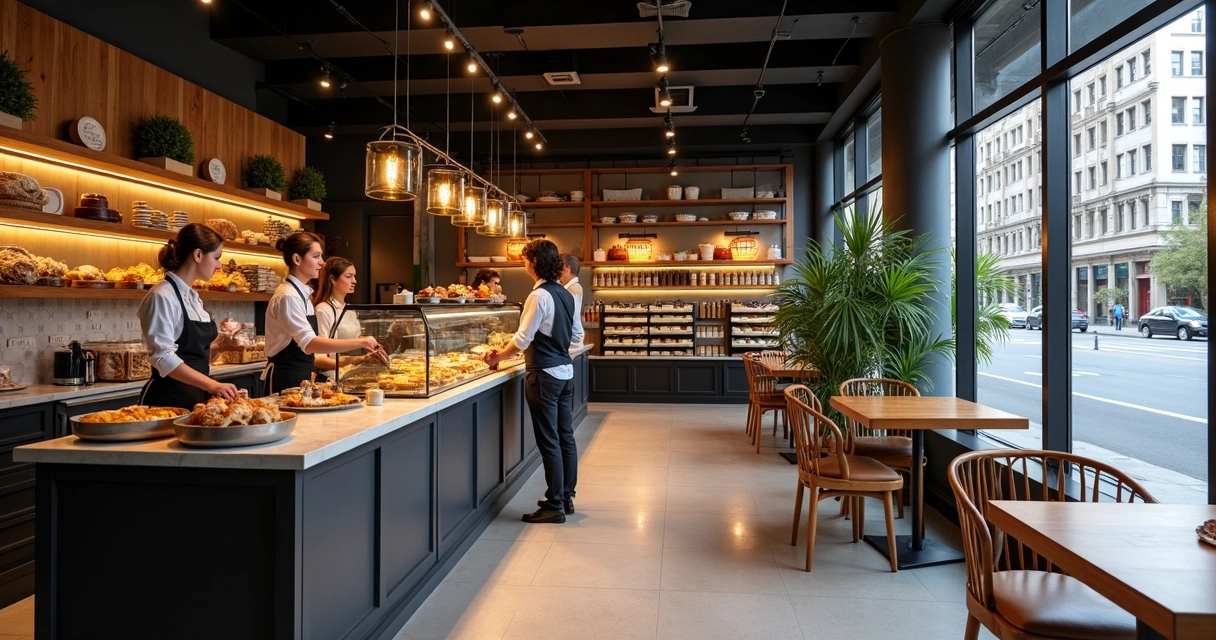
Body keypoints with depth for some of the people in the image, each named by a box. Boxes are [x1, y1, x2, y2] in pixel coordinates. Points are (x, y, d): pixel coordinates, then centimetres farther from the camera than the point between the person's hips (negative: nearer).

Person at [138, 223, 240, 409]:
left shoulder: (193, 297, 11)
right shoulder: (162, 297, -15)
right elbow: (163, 358, -21)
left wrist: (215, 388, 10)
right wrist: (212, 385, -28)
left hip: (197, 396, 8)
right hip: (169, 398, -8)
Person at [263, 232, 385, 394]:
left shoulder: (303, 293, 12)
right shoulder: (287, 297, -16)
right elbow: (309, 344, -30)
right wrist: (360, 342, -33)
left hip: (300, 378, 9)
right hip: (286, 380, -9)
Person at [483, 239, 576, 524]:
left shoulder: (539, 296, -15)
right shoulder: (566, 294, 10)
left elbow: (522, 339, -16)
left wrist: (498, 357, -2)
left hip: (545, 375, -9)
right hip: (565, 371, 9)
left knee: (549, 441, -2)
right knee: (565, 436, 14)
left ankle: (555, 506, 6)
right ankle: (566, 497, 24)